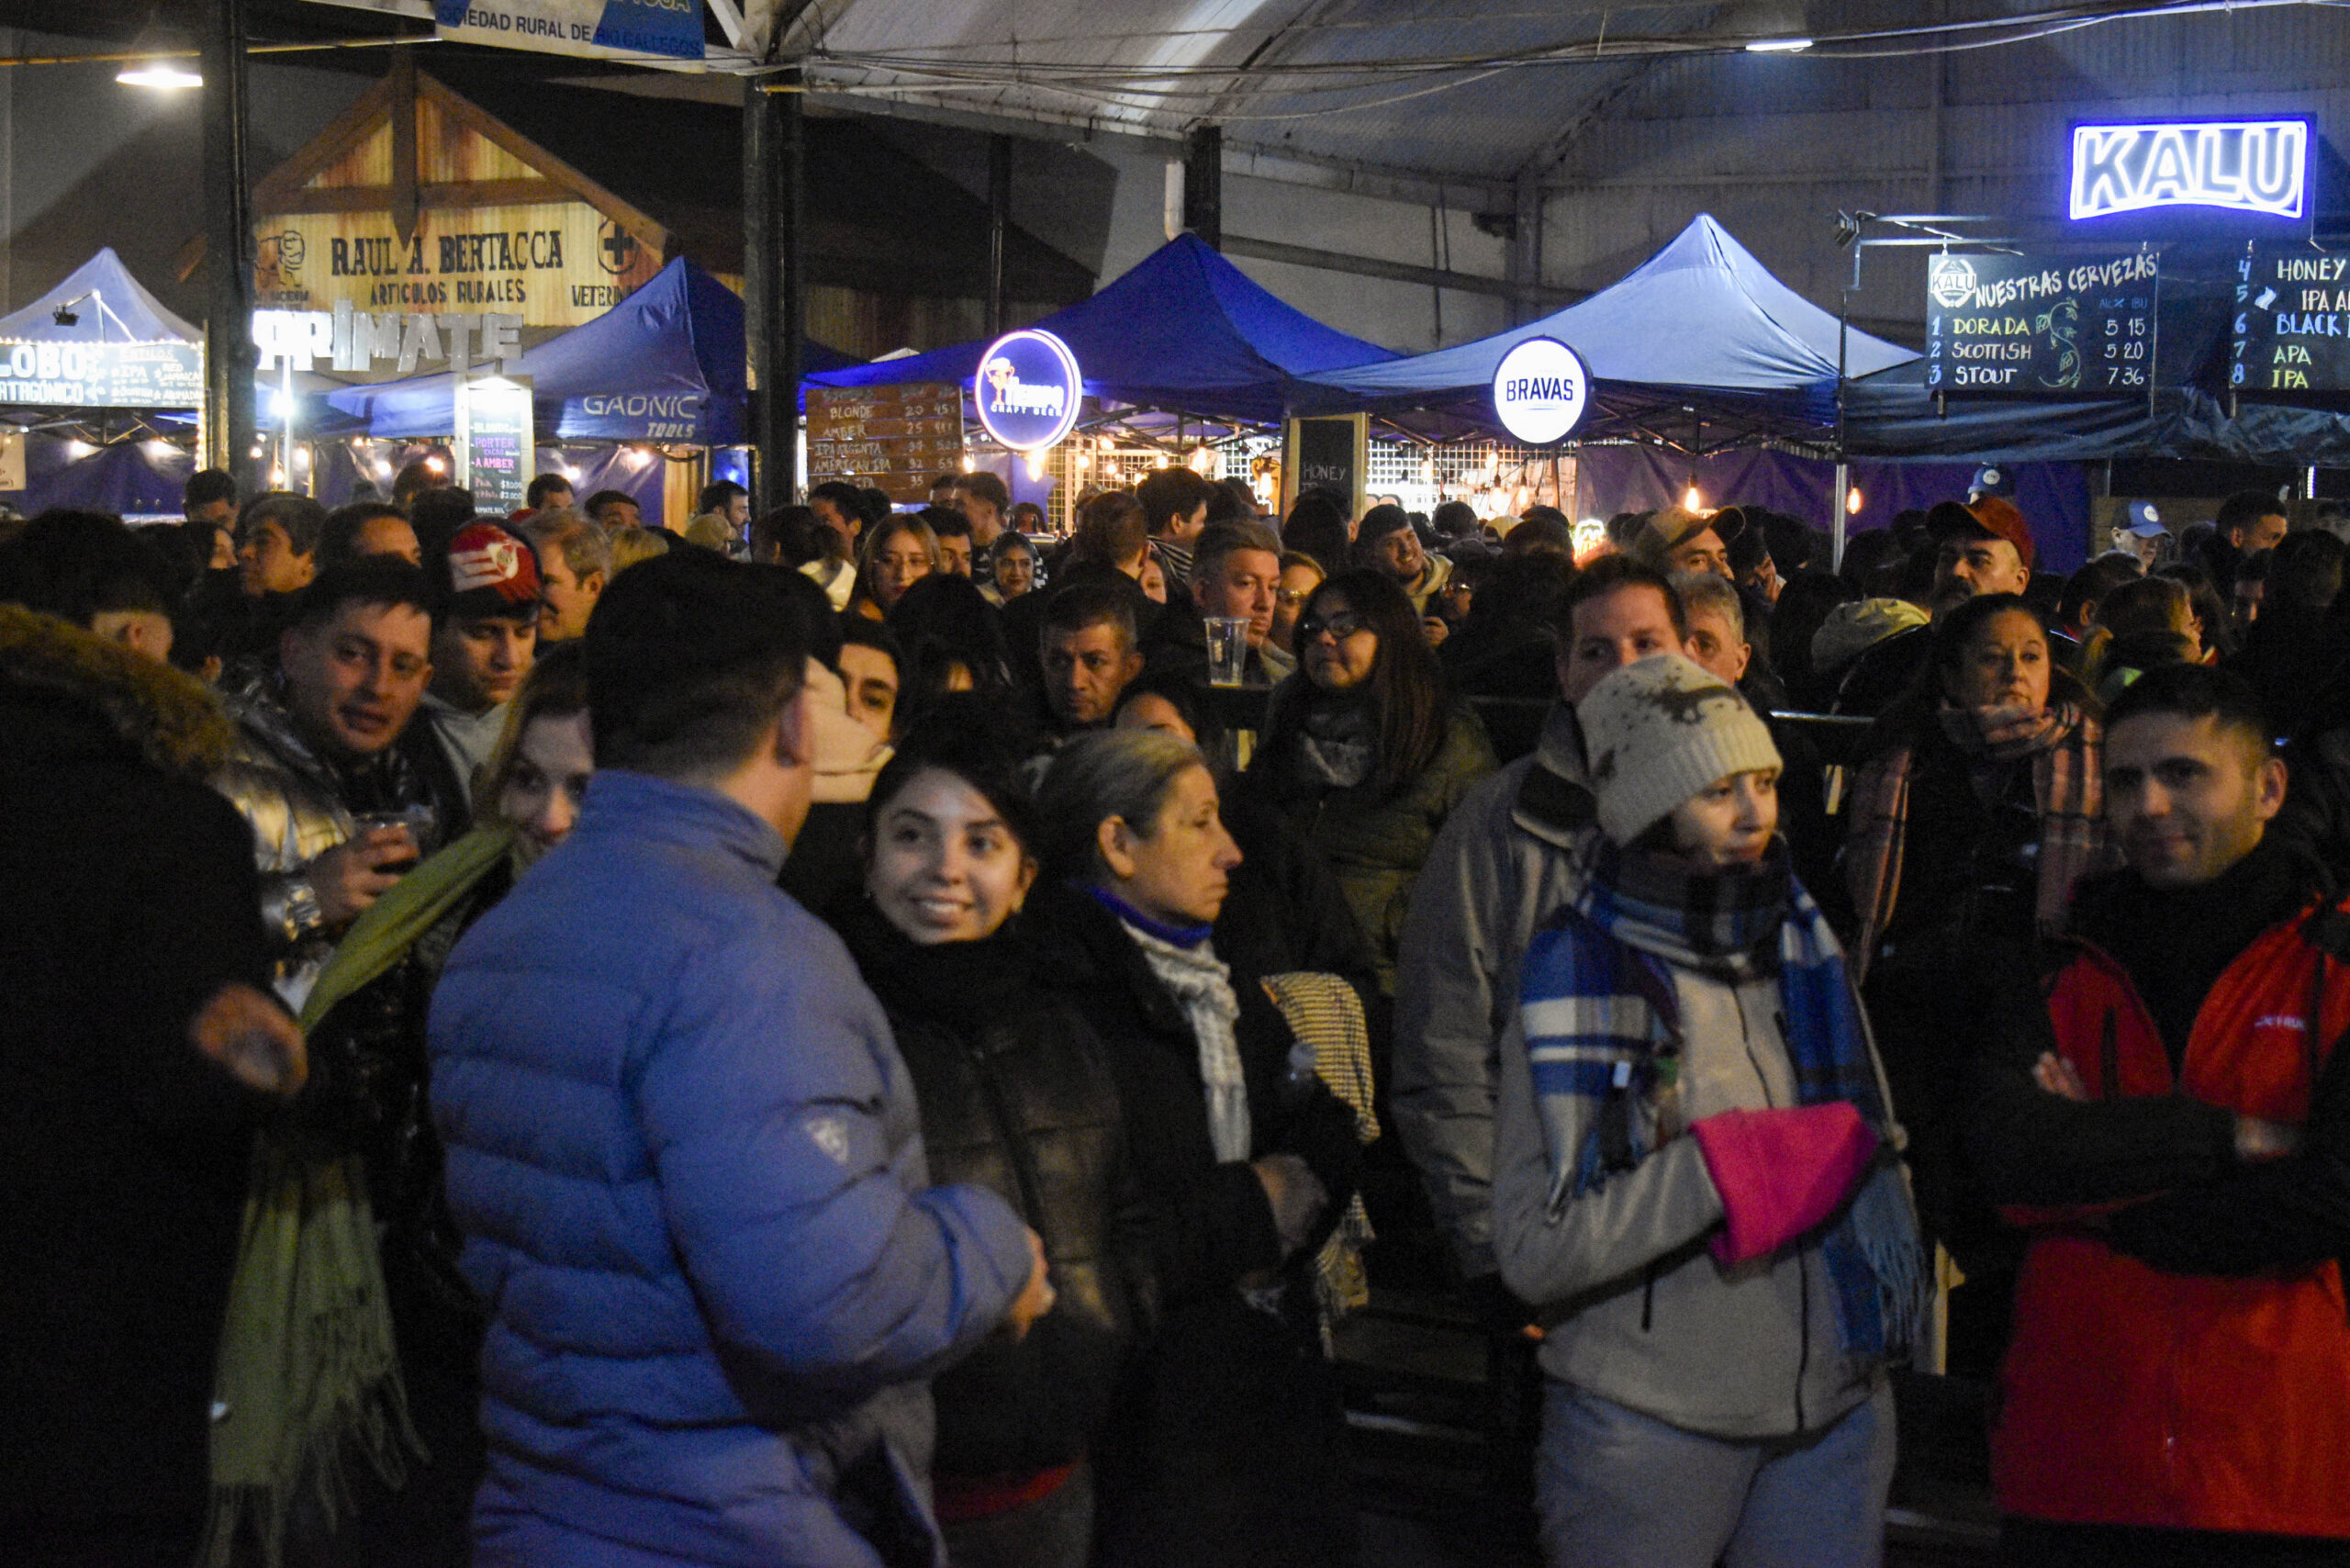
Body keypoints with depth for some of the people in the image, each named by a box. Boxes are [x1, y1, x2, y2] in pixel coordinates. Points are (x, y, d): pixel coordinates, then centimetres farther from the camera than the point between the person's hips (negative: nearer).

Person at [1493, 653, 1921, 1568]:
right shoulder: (1577, 981, -10)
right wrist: (1726, 1167, -22)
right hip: (1646, 1428, -4)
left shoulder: (1802, 945, 5)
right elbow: (1533, 1253, -17)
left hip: (1837, 1412, 4)